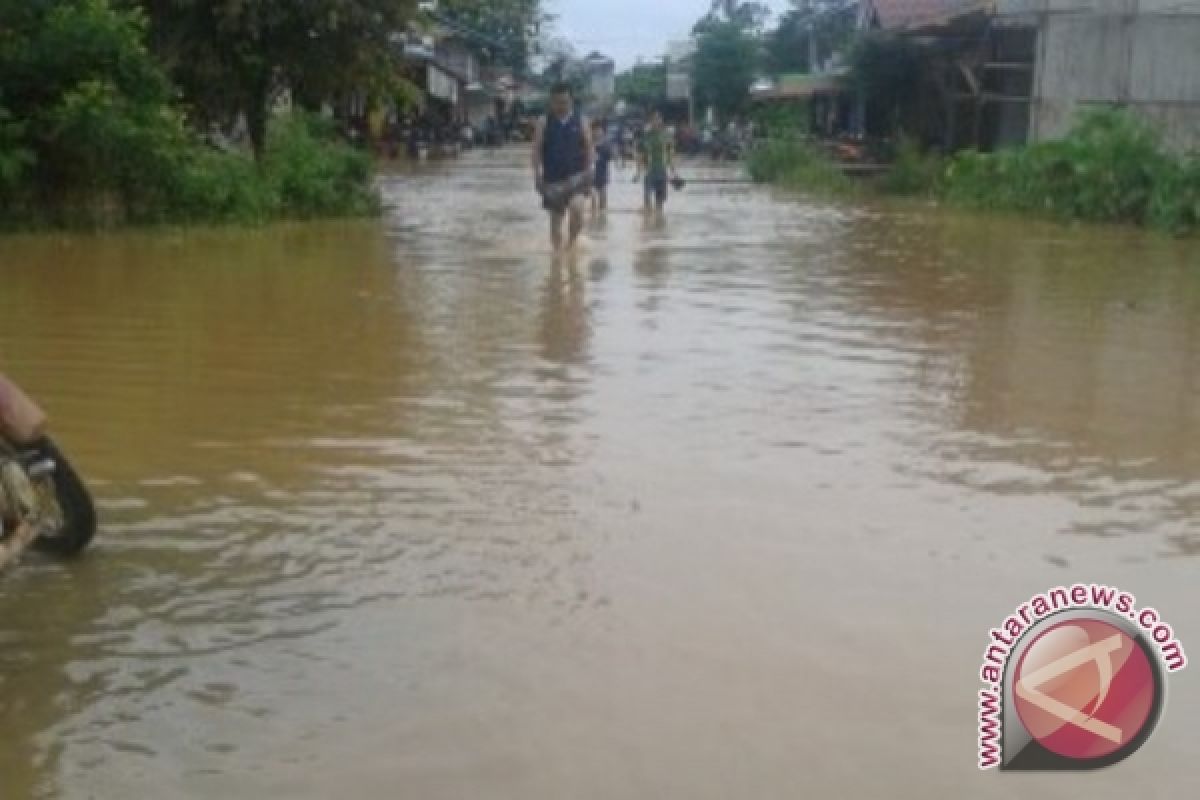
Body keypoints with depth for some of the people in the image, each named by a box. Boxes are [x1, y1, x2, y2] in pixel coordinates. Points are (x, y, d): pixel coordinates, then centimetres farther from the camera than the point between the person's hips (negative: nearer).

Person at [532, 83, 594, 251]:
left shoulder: (580, 123, 3)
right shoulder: (544, 123, 2)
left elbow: (589, 149, 4)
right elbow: (537, 150, 1)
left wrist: (587, 171, -6)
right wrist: (537, 174, -7)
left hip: (577, 176, -1)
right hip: (553, 178, 1)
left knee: (576, 207, -26)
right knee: (555, 219, 6)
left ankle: (572, 243, -5)